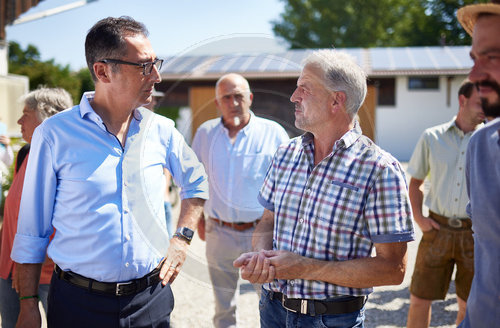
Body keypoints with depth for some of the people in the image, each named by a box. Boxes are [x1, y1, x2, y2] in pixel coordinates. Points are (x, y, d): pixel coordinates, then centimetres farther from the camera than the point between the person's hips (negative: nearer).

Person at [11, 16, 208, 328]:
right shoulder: (54, 135, -9)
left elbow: (197, 182, 17)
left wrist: (182, 239, 6)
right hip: (79, 302, -3)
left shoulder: (161, 130, 0)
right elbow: (32, 230, -3)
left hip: (151, 300, 3)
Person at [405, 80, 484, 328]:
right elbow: (416, 181, 13)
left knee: (468, 306, 10)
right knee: (420, 300, 4)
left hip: (475, 233, 0)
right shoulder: (432, 137, 3)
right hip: (438, 230, 0)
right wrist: (418, 217, 1)